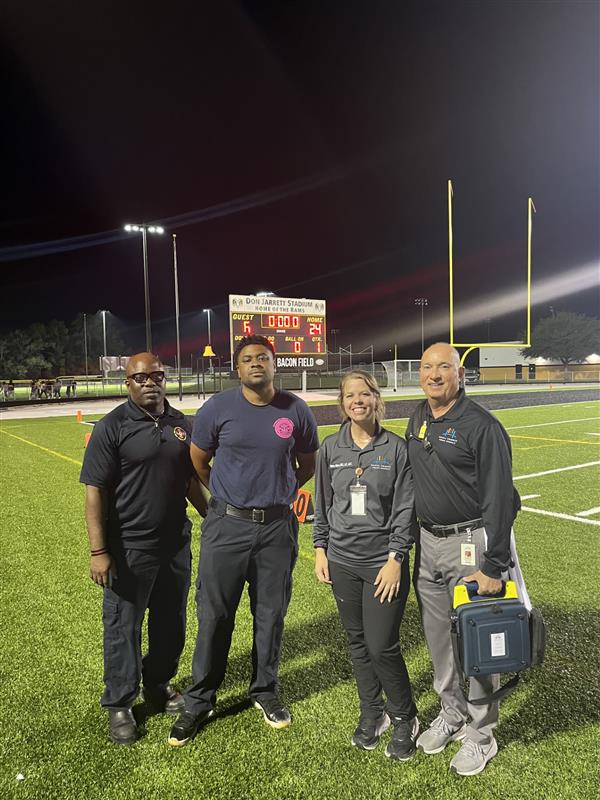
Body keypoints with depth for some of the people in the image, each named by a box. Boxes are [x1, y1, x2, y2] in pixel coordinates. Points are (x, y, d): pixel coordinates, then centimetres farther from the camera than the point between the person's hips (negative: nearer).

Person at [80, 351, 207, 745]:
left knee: (172, 623, 19)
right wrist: (99, 551, -16)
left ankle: (158, 685, 42)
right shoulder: (113, 427, -11)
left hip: (176, 543, 5)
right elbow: (95, 491, -13)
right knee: (123, 627, 11)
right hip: (129, 548, -5)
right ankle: (119, 705, 31)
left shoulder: (182, 424, 4)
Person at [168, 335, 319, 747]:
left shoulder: (297, 411, -2)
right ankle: (200, 702, 27)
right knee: (214, 615, 7)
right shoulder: (218, 409, -6)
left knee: (271, 614, 14)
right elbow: (199, 462, 8)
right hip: (227, 526, -1)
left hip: (278, 527, 1)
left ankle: (265, 691, 36)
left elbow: (307, 465, 13)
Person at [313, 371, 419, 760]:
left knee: (382, 645, -1)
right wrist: (321, 549, 6)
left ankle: (404, 718, 26)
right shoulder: (331, 448, 2)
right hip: (343, 560, 3)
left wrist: (396, 559, -10)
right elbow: (323, 502, 9)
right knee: (358, 642, 15)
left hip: (384, 561, -3)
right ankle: (372, 712, 37)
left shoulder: (396, 447, -7)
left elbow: (406, 508, -7)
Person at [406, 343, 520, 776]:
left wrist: (492, 566, -18)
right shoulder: (418, 419, 7)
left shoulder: (481, 425, -15)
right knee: (439, 638, 18)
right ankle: (452, 713, 40)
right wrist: (412, 540, 15)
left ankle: (480, 734, 28)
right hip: (428, 543, 7)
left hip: (470, 544, -6)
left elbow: (499, 500, -17)